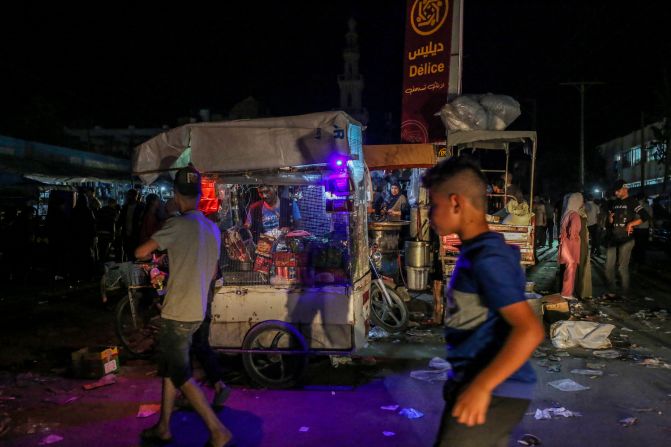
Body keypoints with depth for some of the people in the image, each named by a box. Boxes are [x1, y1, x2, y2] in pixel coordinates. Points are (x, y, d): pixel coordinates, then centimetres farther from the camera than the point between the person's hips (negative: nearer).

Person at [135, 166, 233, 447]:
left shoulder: (179, 224, -15)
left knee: (180, 376, -1)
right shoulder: (212, 229, 8)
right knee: (169, 368, 19)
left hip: (178, 313, -8)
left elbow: (141, 253, -18)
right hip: (197, 312, 8)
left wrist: (154, 250, 4)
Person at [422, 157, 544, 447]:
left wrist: (481, 387, -26)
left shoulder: (487, 259, -19)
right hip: (484, 387, 10)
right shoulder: (477, 252, 10)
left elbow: (529, 330, -26)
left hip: (493, 394, -10)